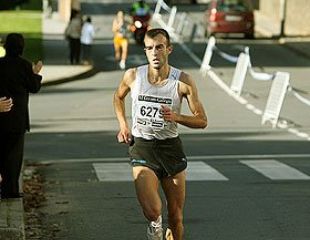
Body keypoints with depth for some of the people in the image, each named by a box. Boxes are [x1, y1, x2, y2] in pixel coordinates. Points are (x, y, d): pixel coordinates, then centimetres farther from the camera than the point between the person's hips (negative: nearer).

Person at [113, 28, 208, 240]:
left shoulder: (183, 81, -10)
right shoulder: (133, 76, -6)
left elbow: (202, 120, -4)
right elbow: (118, 97, 18)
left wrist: (177, 117, -21)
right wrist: (123, 125, 7)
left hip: (171, 147, 1)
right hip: (141, 147, -1)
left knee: (176, 218, 7)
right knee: (152, 211, -20)